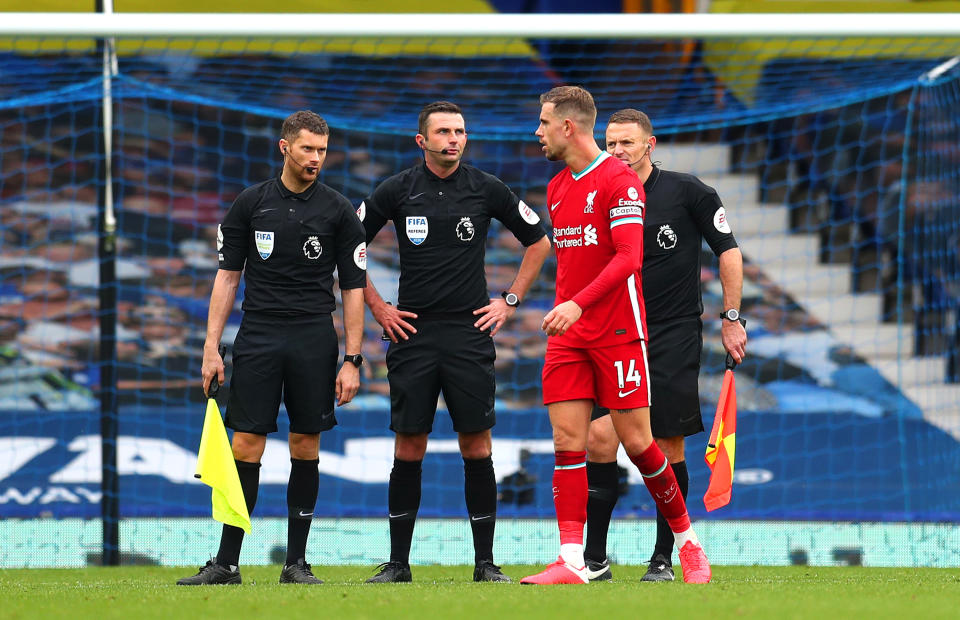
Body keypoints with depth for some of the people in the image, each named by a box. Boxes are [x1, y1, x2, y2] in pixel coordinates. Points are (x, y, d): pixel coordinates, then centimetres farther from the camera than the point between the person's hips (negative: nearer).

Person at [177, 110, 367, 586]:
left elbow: (354, 288, 4)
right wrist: (212, 347, 0)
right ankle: (227, 562, -3)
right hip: (258, 336, 0)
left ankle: (296, 561, 9)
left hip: (314, 340, 0)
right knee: (246, 445, -5)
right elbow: (227, 276, 7)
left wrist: (352, 360, -3)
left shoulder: (338, 211, 3)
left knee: (305, 448, 2)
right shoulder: (251, 204, 5)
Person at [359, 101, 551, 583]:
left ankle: (485, 563, 2)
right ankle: (398, 562, 6)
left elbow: (538, 241, 14)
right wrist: (377, 306, 7)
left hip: (470, 331, 0)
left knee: (476, 444, -3)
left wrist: (510, 300, 9)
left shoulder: (486, 190, 2)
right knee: (408, 447, 0)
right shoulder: (396, 192, 1)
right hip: (412, 331, 0)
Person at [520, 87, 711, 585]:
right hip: (567, 336, 6)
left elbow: (628, 258, -20)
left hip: (618, 333, -6)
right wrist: (562, 311, 17)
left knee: (635, 441, -3)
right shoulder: (556, 189, 14)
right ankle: (572, 561, -9)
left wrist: (578, 304, -30)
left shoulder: (618, 181, -11)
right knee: (567, 441, -5)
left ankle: (687, 539, 16)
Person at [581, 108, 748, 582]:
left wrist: (731, 318, -2)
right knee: (599, 437, -9)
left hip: (675, 336, -3)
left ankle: (664, 558, 9)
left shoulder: (688, 192, -4)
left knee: (668, 449, -2)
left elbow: (729, 252, 2)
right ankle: (595, 559, -3)